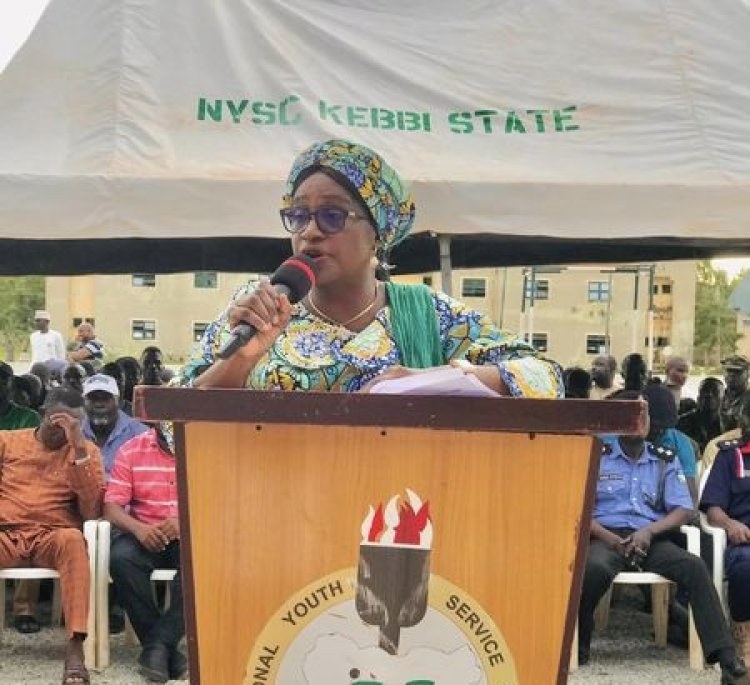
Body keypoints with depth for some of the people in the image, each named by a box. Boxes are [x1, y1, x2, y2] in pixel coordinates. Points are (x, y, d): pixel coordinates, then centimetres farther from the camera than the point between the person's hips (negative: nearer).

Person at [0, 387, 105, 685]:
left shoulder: (86, 449, 11)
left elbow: (92, 510, -1)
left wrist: (78, 449, -8)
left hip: (52, 537, 0)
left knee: (73, 539, -37)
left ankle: (75, 647, -39)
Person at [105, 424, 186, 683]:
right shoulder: (130, 451, 2)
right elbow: (112, 507, -2)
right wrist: (138, 528, -24)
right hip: (145, 536, 1)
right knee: (120, 557, -32)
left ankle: (158, 644, -26)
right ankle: (167, 649, -23)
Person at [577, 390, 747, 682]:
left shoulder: (666, 460, 15)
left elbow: (684, 510, 7)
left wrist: (649, 531, -12)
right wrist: (609, 538, -15)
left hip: (652, 539, 3)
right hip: (606, 537, -2)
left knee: (695, 566, -27)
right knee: (594, 567, -37)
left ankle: (726, 657, -29)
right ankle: (577, 646, -18)